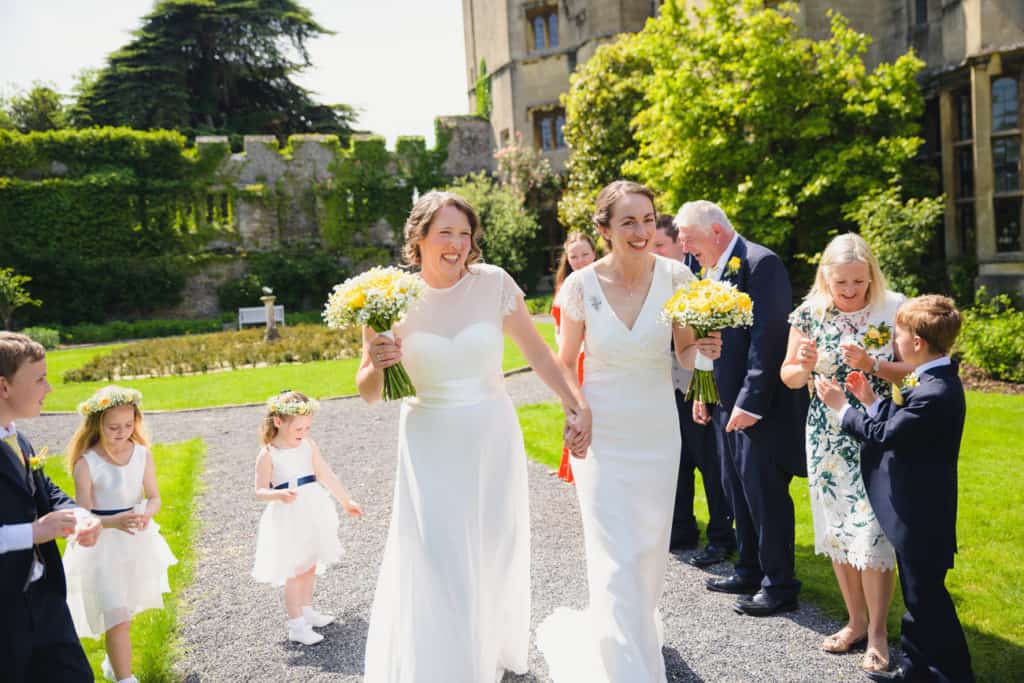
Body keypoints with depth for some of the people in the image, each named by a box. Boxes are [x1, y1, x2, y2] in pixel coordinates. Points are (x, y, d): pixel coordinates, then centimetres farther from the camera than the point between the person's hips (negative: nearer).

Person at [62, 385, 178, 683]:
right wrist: (114, 522, -34)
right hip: (102, 547, -4)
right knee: (118, 617, -10)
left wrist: (147, 513, -24)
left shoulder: (143, 455, -6)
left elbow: (154, 498, -1)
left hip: (137, 541, 4)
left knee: (124, 613, 21)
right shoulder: (86, 463, -17)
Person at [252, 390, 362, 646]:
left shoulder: (309, 445, 0)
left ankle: (306, 610, 35)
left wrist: (346, 502, 11)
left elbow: (327, 476, 6)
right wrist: (279, 495, -31)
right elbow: (260, 491, -10)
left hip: (313, 512, 5)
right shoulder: (268, 454, -12)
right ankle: (296, 625, 10)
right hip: (288, 518, -5)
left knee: (310, 566, 17)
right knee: (295, 571, -1)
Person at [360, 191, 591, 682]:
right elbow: (368, 393, -1)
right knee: (437, 565, -2)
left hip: (492, 439, 1)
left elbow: (538, 351, 0)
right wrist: (376, 367, -23)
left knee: (495, 555, 16)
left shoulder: (493, 283, -8)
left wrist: (576, 406, -8)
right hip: (430, 445, -1)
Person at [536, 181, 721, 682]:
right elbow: (564, 364, 1)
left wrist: (703, 350, -18)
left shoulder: (676, 277, -8)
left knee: (650, 551, 19)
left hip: (658, 433, 3)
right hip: (602, 436, -2)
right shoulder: (582, 285, -12)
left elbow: (684, 357, 3)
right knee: (616, 563, -4)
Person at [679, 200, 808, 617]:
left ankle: (779, 586, 15)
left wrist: (750, 402, -21)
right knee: (736, 489, 17)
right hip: (727, 402, 9)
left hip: (759, 406, -9)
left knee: (765, 495, 0)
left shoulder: (760, 263, -15)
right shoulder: (713, 270, 11)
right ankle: (749, 572, 32)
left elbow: (768, 336, -21)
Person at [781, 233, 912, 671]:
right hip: (828, 438, 3)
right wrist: (803, 366, -19)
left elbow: (911, 372, -6)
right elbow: (789, 377, 3)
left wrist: (871, 364, -22)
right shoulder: (810, 312, -2)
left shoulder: (893, 309, -7)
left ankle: (877, 633, 17)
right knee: (836, 529, 11)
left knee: (872, 530, -2)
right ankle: (856, 621, 30)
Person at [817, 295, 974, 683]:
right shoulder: (936, 383, 6)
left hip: (920, 517, -10)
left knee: (927, 595, 3)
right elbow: (900, 425, 11)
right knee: (917, 592, 20)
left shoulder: (935, 393, -25)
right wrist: (870, 399, 9)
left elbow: (884, 435, -23)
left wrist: (840, 406, -13)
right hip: (916, 510, 10)